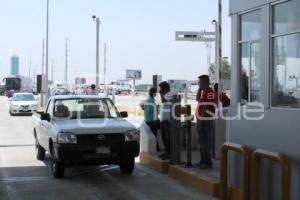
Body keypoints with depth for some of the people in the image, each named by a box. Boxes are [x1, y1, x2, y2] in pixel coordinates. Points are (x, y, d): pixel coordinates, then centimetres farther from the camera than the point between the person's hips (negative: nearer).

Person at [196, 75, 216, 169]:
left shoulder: (209, 92, -16)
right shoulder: (204, 92, 14)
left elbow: (206, 108, -20)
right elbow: (198, 99, 30)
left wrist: (201, 120, -20)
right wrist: (199, 89, 17)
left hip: (205, 121, -10)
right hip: (202, 121, 10)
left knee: (205, 142, -7)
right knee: (202, 142, 14)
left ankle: (208, 163, -3)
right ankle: (203, 161, 21)